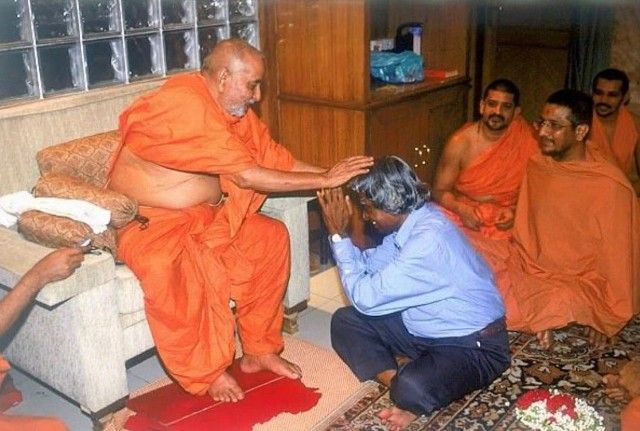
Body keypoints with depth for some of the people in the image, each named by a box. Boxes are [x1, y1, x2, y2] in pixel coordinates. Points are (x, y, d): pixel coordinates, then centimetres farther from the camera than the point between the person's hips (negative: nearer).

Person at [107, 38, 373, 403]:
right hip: (147, 220, -8)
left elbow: (276, 158, 3)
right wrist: (325, 180, -26)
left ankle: (259, 350, 6)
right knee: (167, 261, -37)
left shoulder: (234, 109, 3)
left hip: (204, 216, 9)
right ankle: (206, 371, -14)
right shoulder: (186, 104, -26)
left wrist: (332, 175, -10)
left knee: (271, 236, -5)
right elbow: (247, 176, -29)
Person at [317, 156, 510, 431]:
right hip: (423, 328, 9)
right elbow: (371, 266, 10)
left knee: (412, 389, -37)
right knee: (345, 321, 0)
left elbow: (366, 297, -28)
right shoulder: (410, 220, -3)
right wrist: (339, 233, -6)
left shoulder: (428, 239, -31)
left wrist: (339, 235, -20)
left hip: (473, 345, -9)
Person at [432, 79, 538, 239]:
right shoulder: (460, 143, -8)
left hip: (503, 220, 0)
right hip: (463, 213, 0)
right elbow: (440, 191, -2)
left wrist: (515, 210, -14)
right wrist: (462, 209, -21)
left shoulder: (524, 139, -5)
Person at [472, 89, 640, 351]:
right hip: (524, 263, 5)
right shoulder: (537, 163, 2)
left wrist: (609, 319, -4)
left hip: (574, 283, -5)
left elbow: (618, 257, -9)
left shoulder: (609, 186, -16)